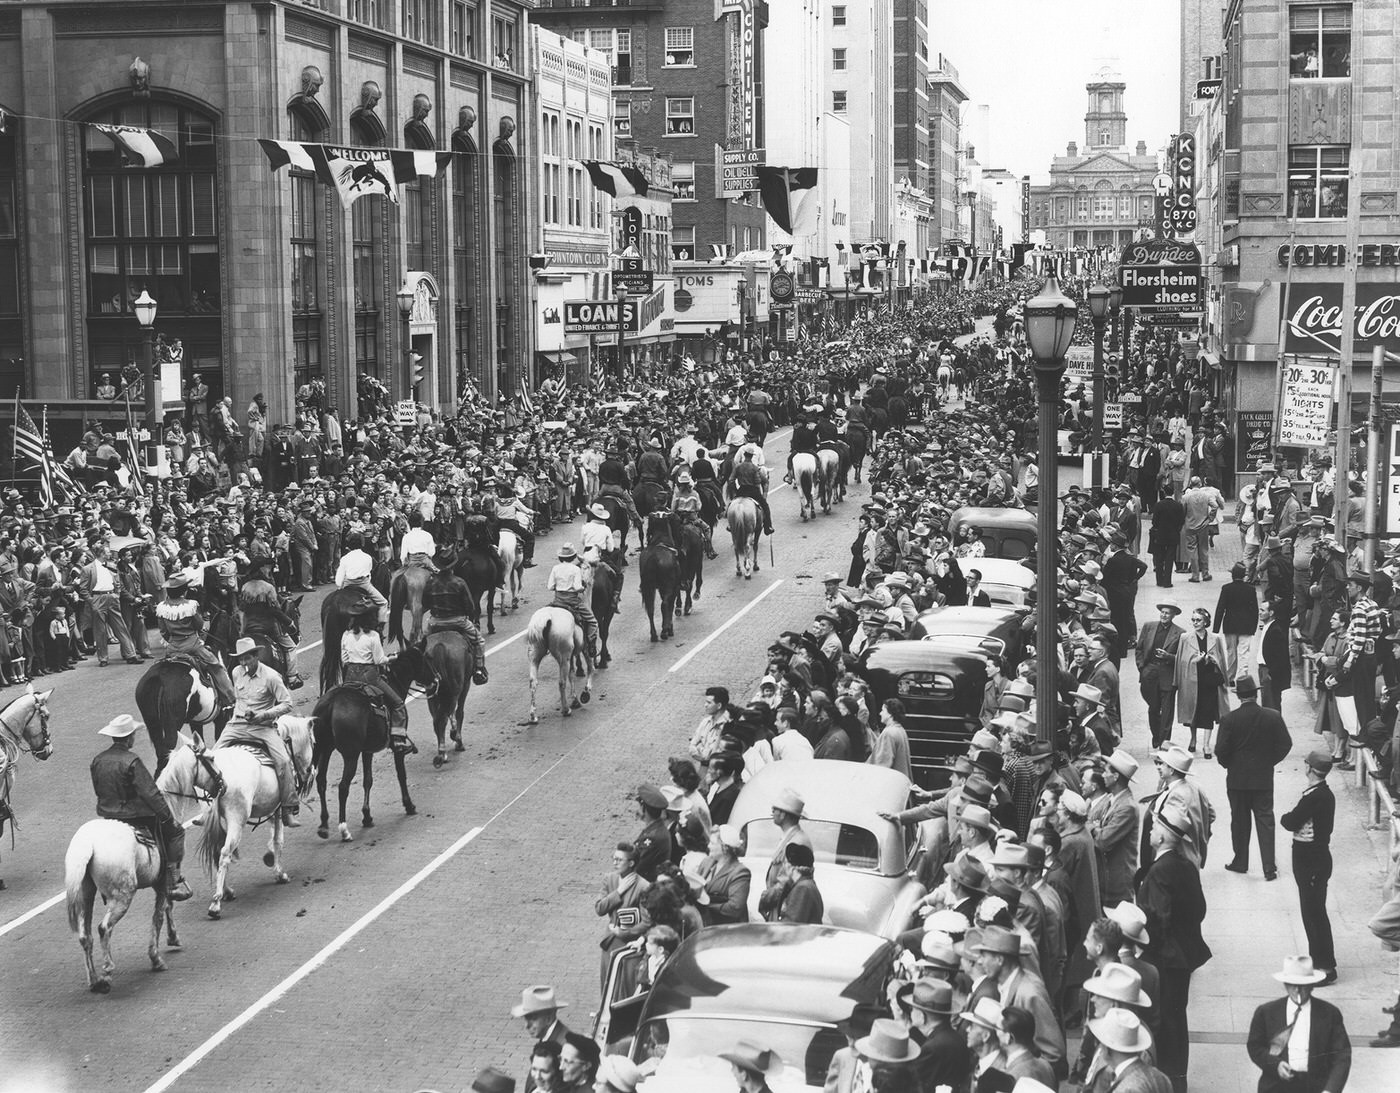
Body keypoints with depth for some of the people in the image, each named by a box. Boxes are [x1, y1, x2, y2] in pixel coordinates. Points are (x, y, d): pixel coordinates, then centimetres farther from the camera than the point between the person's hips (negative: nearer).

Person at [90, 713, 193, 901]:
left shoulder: (97, 760, 0)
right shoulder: (131, 761, -21)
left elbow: (98, 791, 12)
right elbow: (150, 793, -21)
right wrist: (168, 816, -13)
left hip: (107, 816, 8)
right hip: (137, 818, -8)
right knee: (175, 831, 9)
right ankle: (173, 882, 6)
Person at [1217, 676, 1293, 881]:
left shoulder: (1229, 719, -13)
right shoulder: (1273, 717, -8)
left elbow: (1221, 750, -13)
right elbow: (1285, 744, -3)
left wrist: (1229, 765, 6)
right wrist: (1270, 761, 11)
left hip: (1237, 779, -1)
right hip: (1264, 778, 1)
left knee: (1239, 821, 13)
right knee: (1265, 821, 5)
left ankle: (1240, 862, 23)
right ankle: (1269, 867, -1)